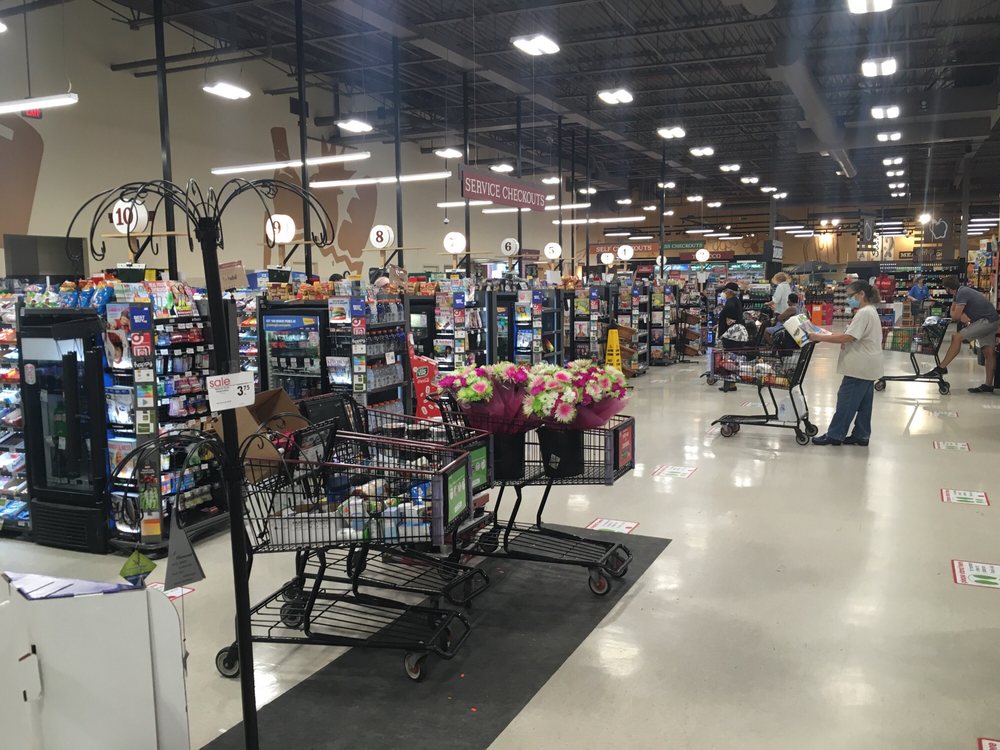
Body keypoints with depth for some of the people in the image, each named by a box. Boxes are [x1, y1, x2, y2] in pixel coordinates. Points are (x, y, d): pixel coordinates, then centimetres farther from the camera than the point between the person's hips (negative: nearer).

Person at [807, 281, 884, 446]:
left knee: (846, 401, -3)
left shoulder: (864, 313, -18)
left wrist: (820, 337, -22)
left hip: (860, 367, -10)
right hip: (867, 366, 10)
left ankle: (835, 435, 3)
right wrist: (831, 336, 3)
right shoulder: (870, 311, 16)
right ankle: (861, 435, 19)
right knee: (863, 403, 13)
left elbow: (848, 337, -25)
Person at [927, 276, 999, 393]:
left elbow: (955, 316, -20)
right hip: (990, 322, 10)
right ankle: (988, 385, 5)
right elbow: (952, 312, 14)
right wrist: (961, 315, -6)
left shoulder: (962, 293, -17)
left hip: (987, 321, -10)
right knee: (989, 353, 5)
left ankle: (942, 368, -14)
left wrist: (960, 316, 2)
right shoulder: (963, 290, 14)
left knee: (957, 338, -16)